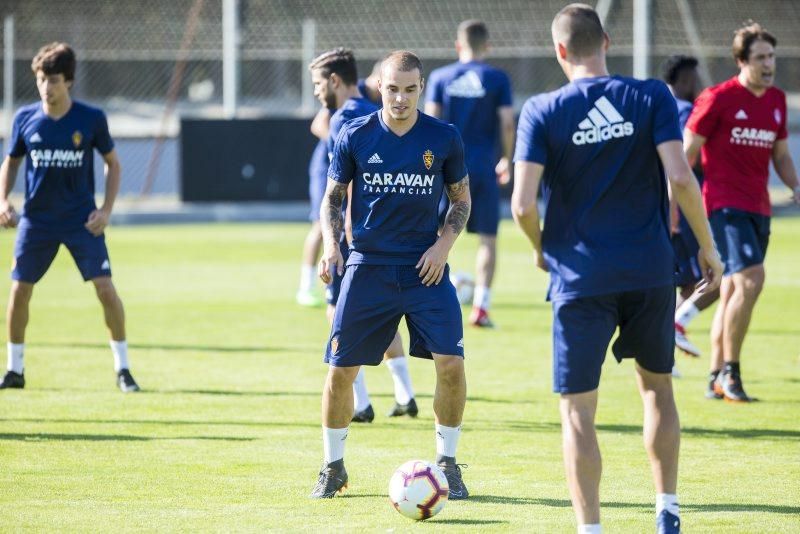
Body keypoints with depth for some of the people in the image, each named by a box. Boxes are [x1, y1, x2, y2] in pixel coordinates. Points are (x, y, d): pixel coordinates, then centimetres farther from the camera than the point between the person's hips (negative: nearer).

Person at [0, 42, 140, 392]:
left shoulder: (91, 119, -7)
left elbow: (113, 163, 4)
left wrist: (106, 210, -7)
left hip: (82, 219, -2)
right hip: (36, 219, 2)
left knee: (105, 288, -11)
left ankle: (122, 368, 1)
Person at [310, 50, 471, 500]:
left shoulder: (444, 138, -2)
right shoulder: (355, 136, -3)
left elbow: (461, 199, 9)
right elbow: (333, 196, 8)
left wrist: (444, 244, -7)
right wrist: (331, 244, -9)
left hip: (425, 267, 0)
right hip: (368, 266, 0)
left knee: (451, 363, -13)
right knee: (340, 370, -1)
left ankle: (447, 463, 5)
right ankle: (334, 467, 18)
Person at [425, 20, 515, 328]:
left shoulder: (440, 78, 3)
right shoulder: (497, 79, -1)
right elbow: (507, 123, -5)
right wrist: (507, 159, 8)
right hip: (483, 169, -1)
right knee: (488, 238, 5)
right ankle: (481, 307, -2)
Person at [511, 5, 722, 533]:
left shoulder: (542, 112, -5)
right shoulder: (652, 97, -2)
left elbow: (523, 204, -11)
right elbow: (681, 177, -11)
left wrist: (541, 247, 10)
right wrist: (707, 247, 1)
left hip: (580, 277, -2)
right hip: (651, 271, 2)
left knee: (578, 410, 3)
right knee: (657, 385, 22)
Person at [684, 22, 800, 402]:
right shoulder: (718, 99, -8)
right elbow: (686, 153, -5)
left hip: (758, 207, 7)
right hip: (725, 203, -7)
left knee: (732, 292, 10)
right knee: (750, 279, -21)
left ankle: (716, 379, 16)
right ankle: (730, 370, -11)